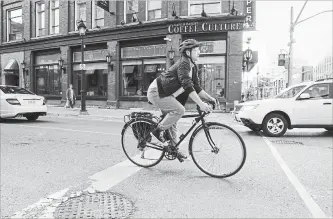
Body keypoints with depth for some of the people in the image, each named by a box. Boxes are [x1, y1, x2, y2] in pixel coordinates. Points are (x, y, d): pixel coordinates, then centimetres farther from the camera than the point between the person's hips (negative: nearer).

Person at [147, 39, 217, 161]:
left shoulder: (193, 67, 7)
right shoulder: (183, 64, -22)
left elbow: (196, 88, 8)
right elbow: (188, 86, -33)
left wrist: (209, 98, -4)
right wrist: (201, 104, -37)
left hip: (165, 93, 10)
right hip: (156, 92, -10)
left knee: (172, 120, 11)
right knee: (179, 110, -24)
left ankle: (173, 148, 23)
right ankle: (158, 130, -7)